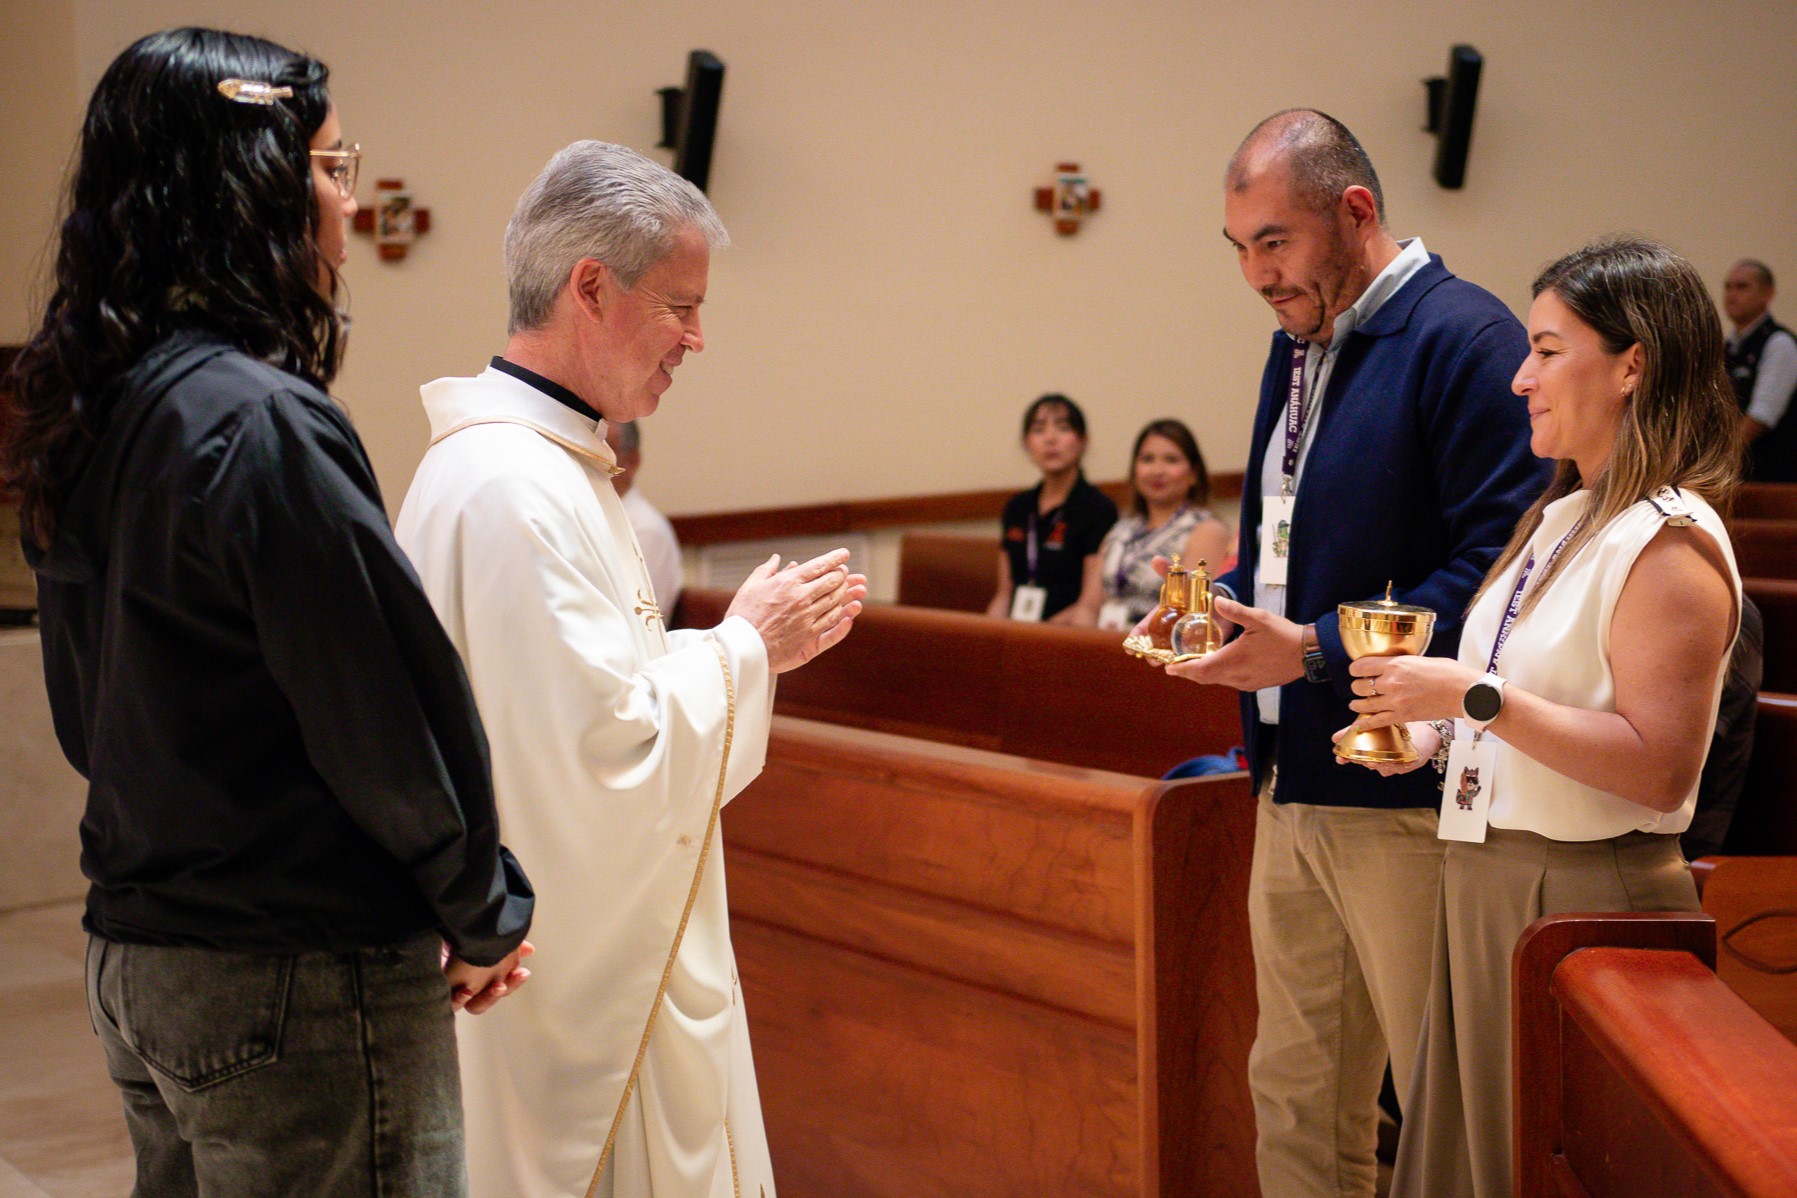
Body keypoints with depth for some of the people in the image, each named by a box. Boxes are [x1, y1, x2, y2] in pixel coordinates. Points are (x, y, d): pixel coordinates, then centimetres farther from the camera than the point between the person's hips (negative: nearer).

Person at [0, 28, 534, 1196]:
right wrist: (485, 917, -3)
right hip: (299, 980, -9)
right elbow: (391, 709, -17)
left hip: (138, 957, 9)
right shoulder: (261, 425, -21)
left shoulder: (97, 416, 6)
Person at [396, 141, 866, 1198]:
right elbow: (606, 753, -25)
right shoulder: (515, 490, -22)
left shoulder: (545, 463, 12)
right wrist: (744, 646, -11)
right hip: (575, 983, -10)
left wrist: (753, 641, 6)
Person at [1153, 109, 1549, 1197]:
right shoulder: (1297, 346, 15)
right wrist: (1223, 618, 5)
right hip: (1294, 784, 9)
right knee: (1295, 1096, 16)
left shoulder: (1462, 337, -13)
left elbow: (1501, 564, -20)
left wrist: (1312, 651, -20)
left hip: (1409, 796, -8)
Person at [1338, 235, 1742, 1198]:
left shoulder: (1670, 542, -16)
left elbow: (1658, 768, -24)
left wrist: (1477, 697, -25)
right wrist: (1434, 734, 9)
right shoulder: (1562, 518, 14)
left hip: (1588, 901, -9)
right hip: (1489, 882, 9)